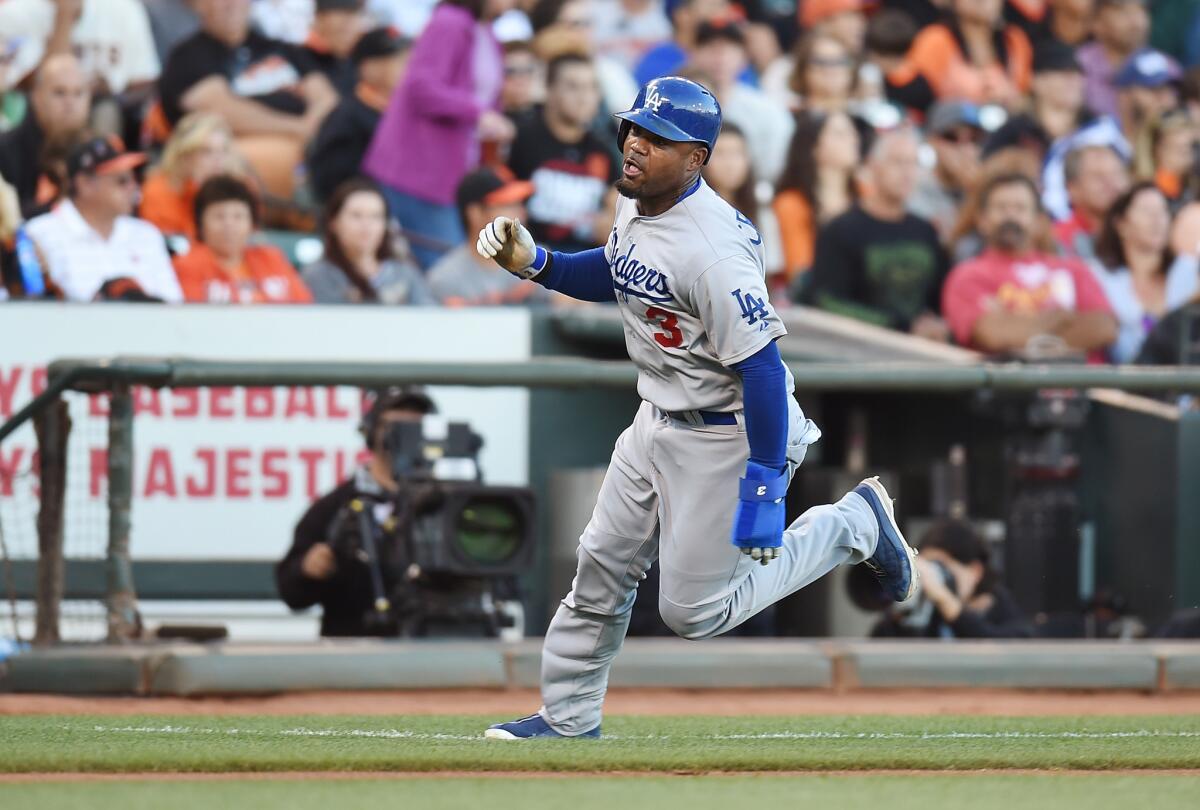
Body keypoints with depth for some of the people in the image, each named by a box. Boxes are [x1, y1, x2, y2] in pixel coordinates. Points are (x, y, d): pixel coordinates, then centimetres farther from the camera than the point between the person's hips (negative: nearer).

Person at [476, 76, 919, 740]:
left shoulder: (711, 250, -30)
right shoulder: (638, 208, -1)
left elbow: (762, 369, -29)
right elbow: (616, 274, 21)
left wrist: (764, 488, -29)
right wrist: (533, 262, 3)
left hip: (727, 437, -9)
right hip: (657, 424, 9)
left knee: (693, 611, 0)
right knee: (600, 571, 12)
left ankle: (851, 526, 13)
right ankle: (568, 720, 27)